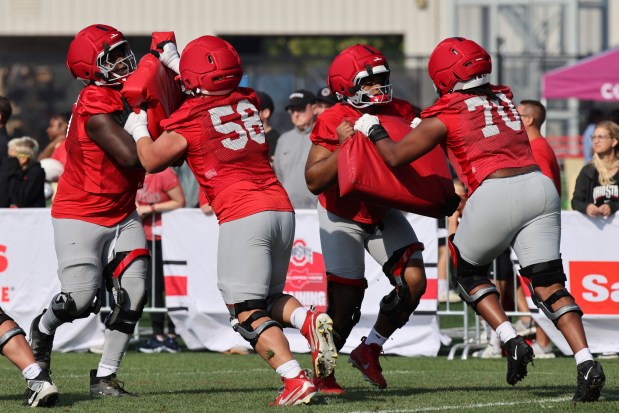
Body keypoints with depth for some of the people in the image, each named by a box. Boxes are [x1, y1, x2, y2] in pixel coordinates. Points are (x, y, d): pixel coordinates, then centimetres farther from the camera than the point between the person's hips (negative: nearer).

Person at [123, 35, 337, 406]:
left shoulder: (190, 120, -4)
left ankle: (296, 381, -15)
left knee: (247, 312, 0)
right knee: (269, 298, 22)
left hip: (243, 215, -6)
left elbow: (152, 161, 9)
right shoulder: (248, 103, 13)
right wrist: (172, 62, 40)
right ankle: (310, 321, -10)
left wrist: (138, 127, 27)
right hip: (281, 208, 6)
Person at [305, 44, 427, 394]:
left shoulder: (401, 113, -11)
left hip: (383, 212, 5)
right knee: (345, 299, -11)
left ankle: (370, 349, 11)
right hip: (342, 216, -5)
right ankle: (322, 372, 10)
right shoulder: (334, 122, -23)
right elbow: (314, 181, -29)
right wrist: (342, 147, -39)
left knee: (413, 282, -9)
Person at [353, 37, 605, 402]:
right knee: (549, 283, 4)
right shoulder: (505, 98, 21)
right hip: (540, 185, 4)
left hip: (495, 193, -4)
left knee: (469, 272, 20)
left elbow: (395, 156, 7)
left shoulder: (444, 116, 5)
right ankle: (586, 362, -12)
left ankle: (512, 342, 3)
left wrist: (372, 130, 25)